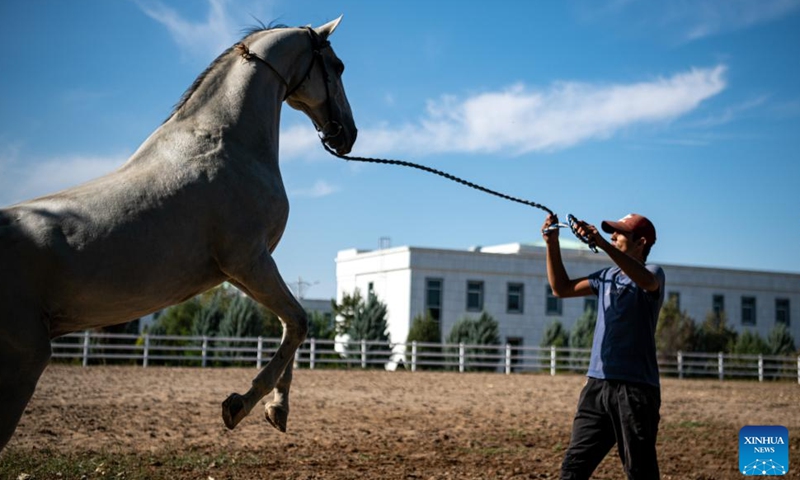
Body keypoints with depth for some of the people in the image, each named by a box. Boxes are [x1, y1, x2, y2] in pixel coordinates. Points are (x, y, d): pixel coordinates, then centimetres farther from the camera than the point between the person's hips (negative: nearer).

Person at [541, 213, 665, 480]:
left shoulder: (653, 273, -3)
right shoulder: (607, 276, 17)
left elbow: (646, 281, -28)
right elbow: (561, 288, 20)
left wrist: (601, 243, -37)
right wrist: (552, 244, 8)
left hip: (635, 387, -6)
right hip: (597, 384, 7)